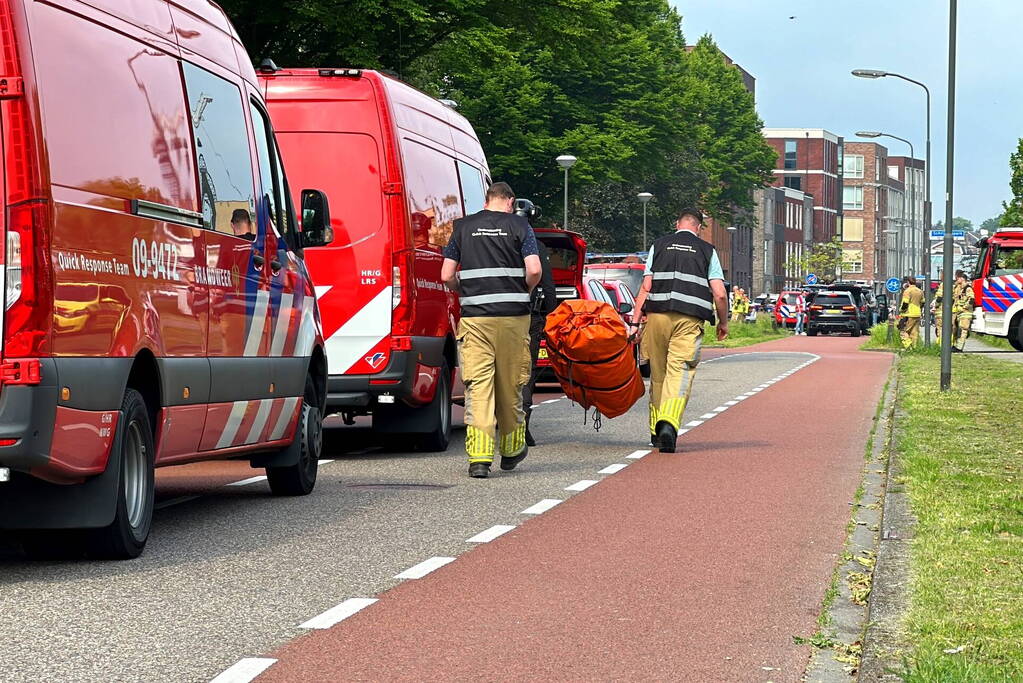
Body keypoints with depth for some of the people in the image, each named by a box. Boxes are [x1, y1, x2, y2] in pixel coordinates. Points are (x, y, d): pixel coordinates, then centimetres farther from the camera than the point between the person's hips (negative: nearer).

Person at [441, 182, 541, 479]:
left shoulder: (463, 227, 8)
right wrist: (523, 292, 11)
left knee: (477, 385, -4)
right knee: (510, 383, 12)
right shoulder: (518, 225, 2)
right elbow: (534, 270, -8)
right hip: (513, 316, 0)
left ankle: (479, 457, -14)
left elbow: (447, 275, 5)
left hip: (474, 317, 0)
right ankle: (512, 449, 27)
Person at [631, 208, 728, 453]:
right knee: (680, 373, -8)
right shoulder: (707, 251, 11)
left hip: (657, 315, 2)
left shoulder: (659, 246, 13)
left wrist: (635, 321, 6)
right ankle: (669, 424, -29)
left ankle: (655, 430, 22)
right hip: (690, 319, -2)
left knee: (658, 373, 14)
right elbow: (719, 294, 3)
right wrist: (723, 322, 18)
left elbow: (646, 288, 6)